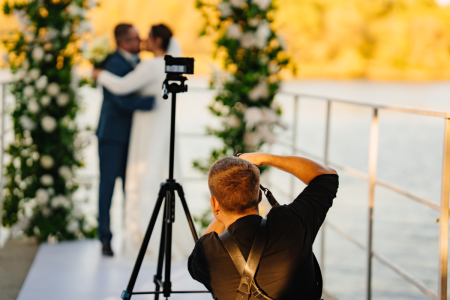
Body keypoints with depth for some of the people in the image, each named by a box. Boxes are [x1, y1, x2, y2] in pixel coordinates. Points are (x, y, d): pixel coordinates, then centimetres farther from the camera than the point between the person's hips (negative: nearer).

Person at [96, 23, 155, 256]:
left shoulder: (136, 62, 11)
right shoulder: (114, 65, -16)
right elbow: (123, 100, -27)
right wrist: (155, 101, -27)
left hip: (131, 135, 7)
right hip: (112, 134, -7)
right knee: (108, 184, 0)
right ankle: (106, 240, 6)